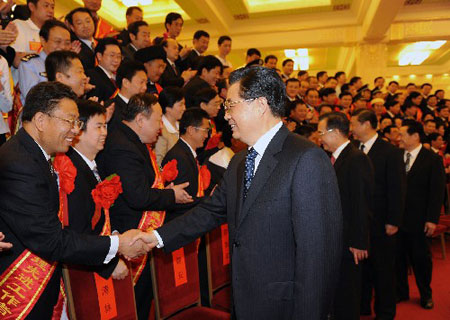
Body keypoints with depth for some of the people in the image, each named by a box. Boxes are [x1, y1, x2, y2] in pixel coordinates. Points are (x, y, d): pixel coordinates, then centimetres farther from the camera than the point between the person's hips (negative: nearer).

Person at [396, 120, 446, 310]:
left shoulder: (433, 159, -4)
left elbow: (437, 192, -6)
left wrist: (432, 219, -11)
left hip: (418, 220, -3)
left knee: (421, 258, 11)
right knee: (398, 257, 11)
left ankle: (426, 294, 32)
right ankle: (401, 292, 29)